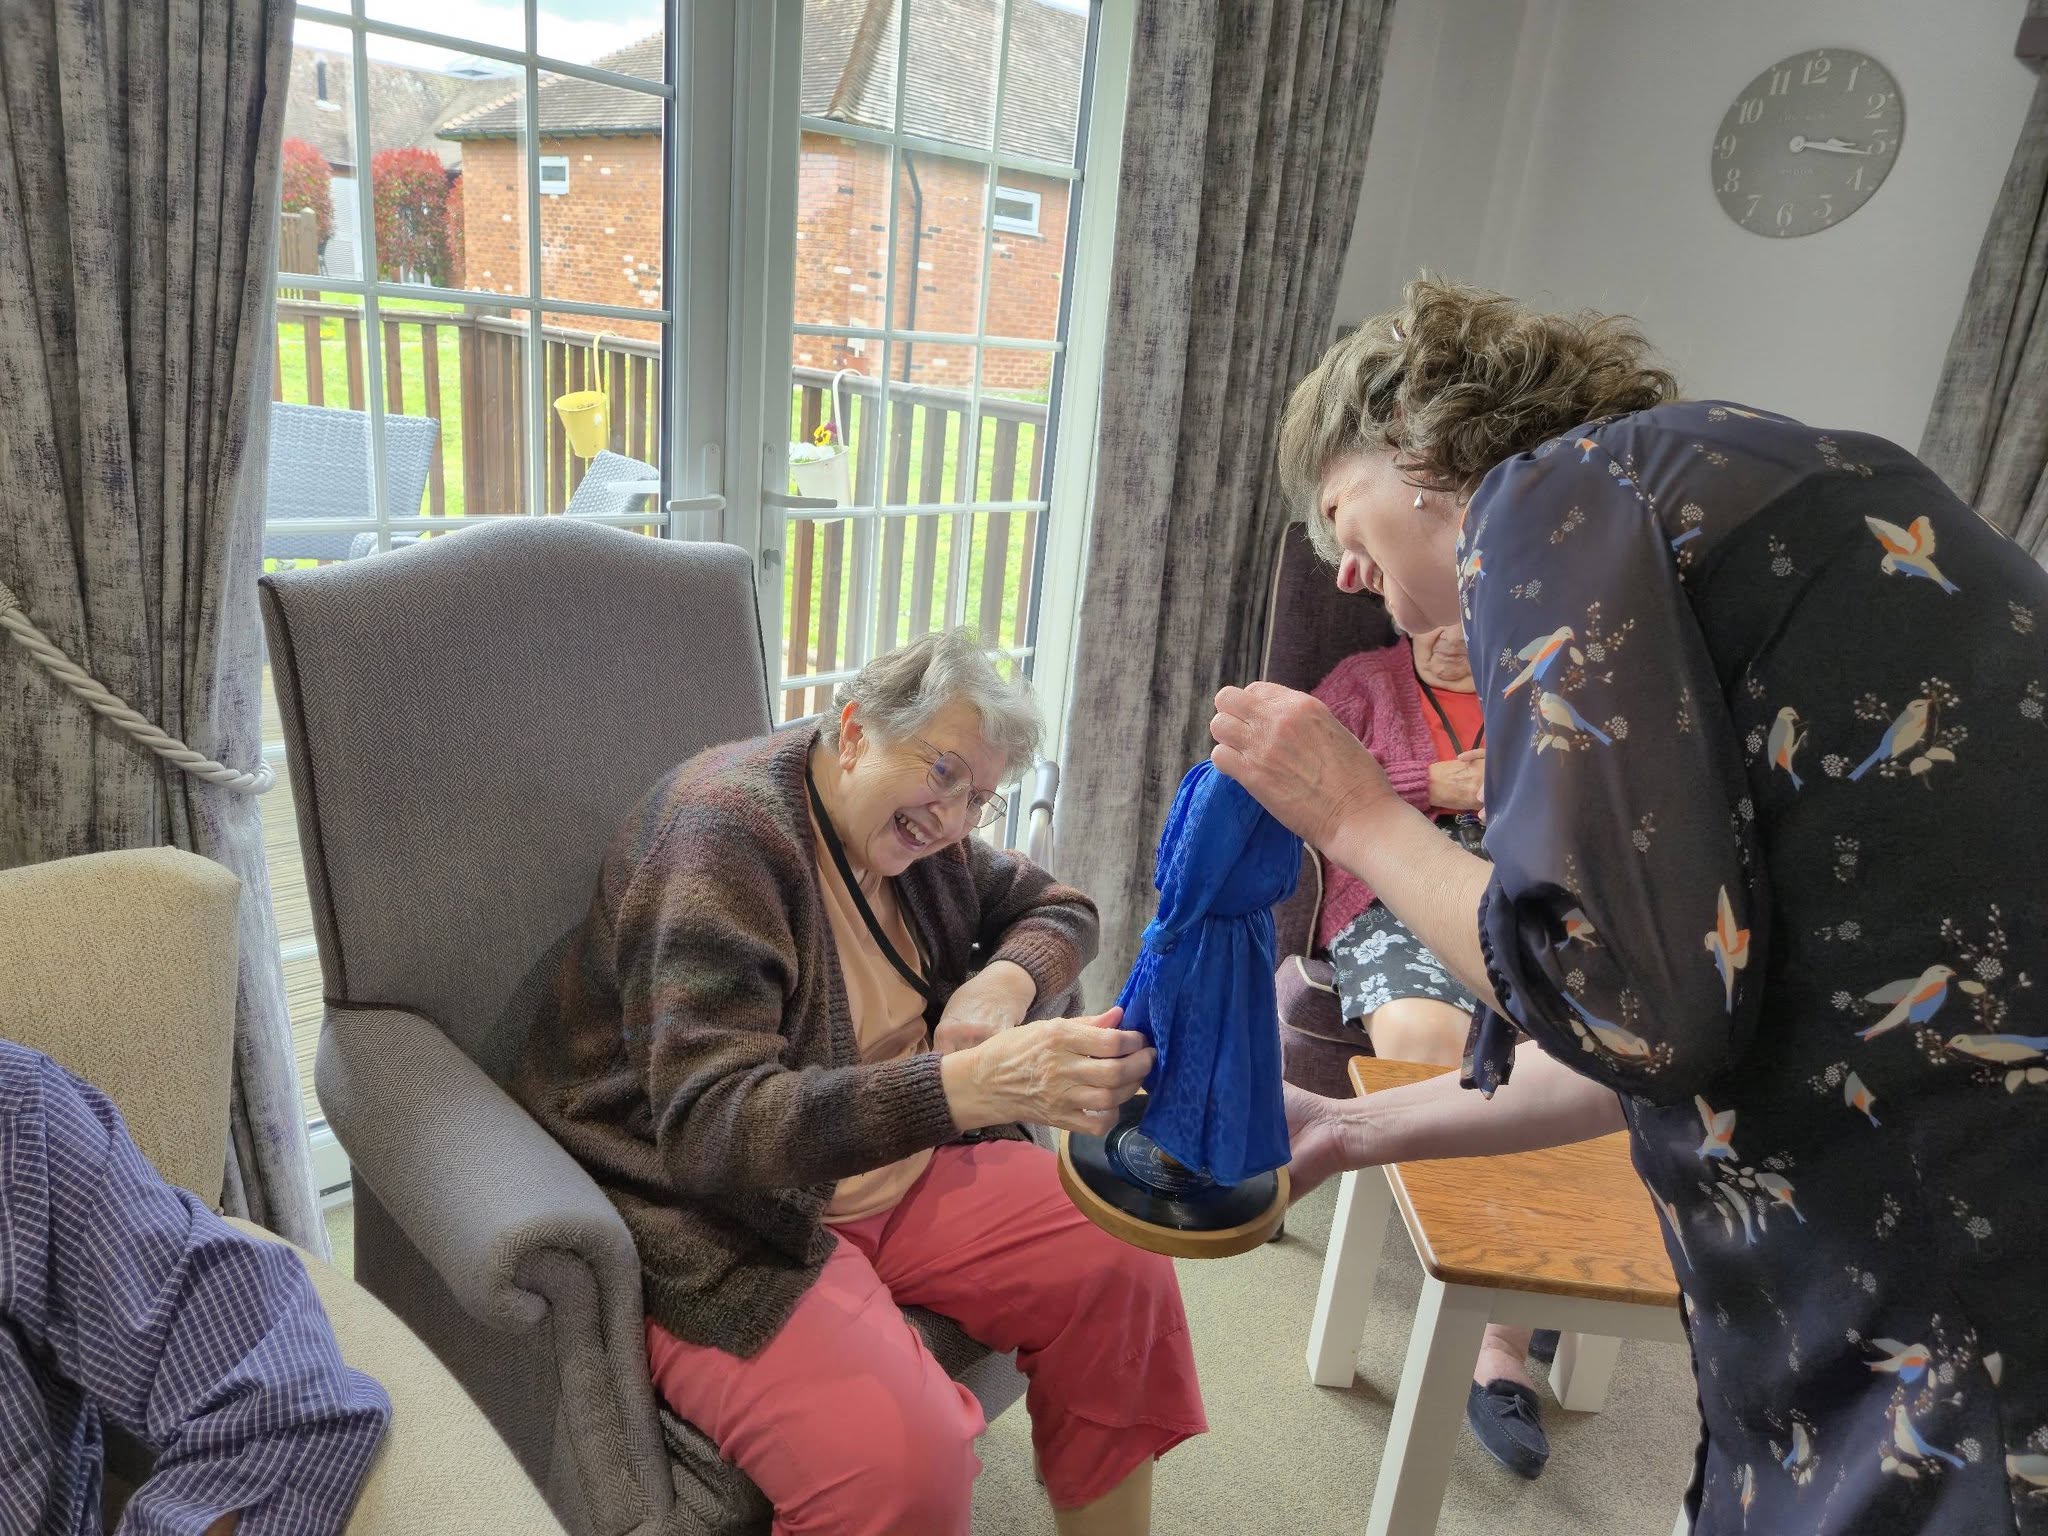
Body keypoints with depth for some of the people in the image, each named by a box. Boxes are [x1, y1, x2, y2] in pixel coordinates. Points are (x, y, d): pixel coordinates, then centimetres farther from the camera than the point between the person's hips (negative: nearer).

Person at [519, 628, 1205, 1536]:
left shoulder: (918, 829, 2)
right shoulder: (722, 831, -22)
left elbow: (1058, 908, 17)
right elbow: (711, 1128, -31)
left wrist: (1006, 981, -8)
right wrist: (970, 1085, -43)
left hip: (897, 1170, 8)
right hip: (717, 1220, -7)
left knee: (1123, 1266, -8)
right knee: (900, 1462, -30)